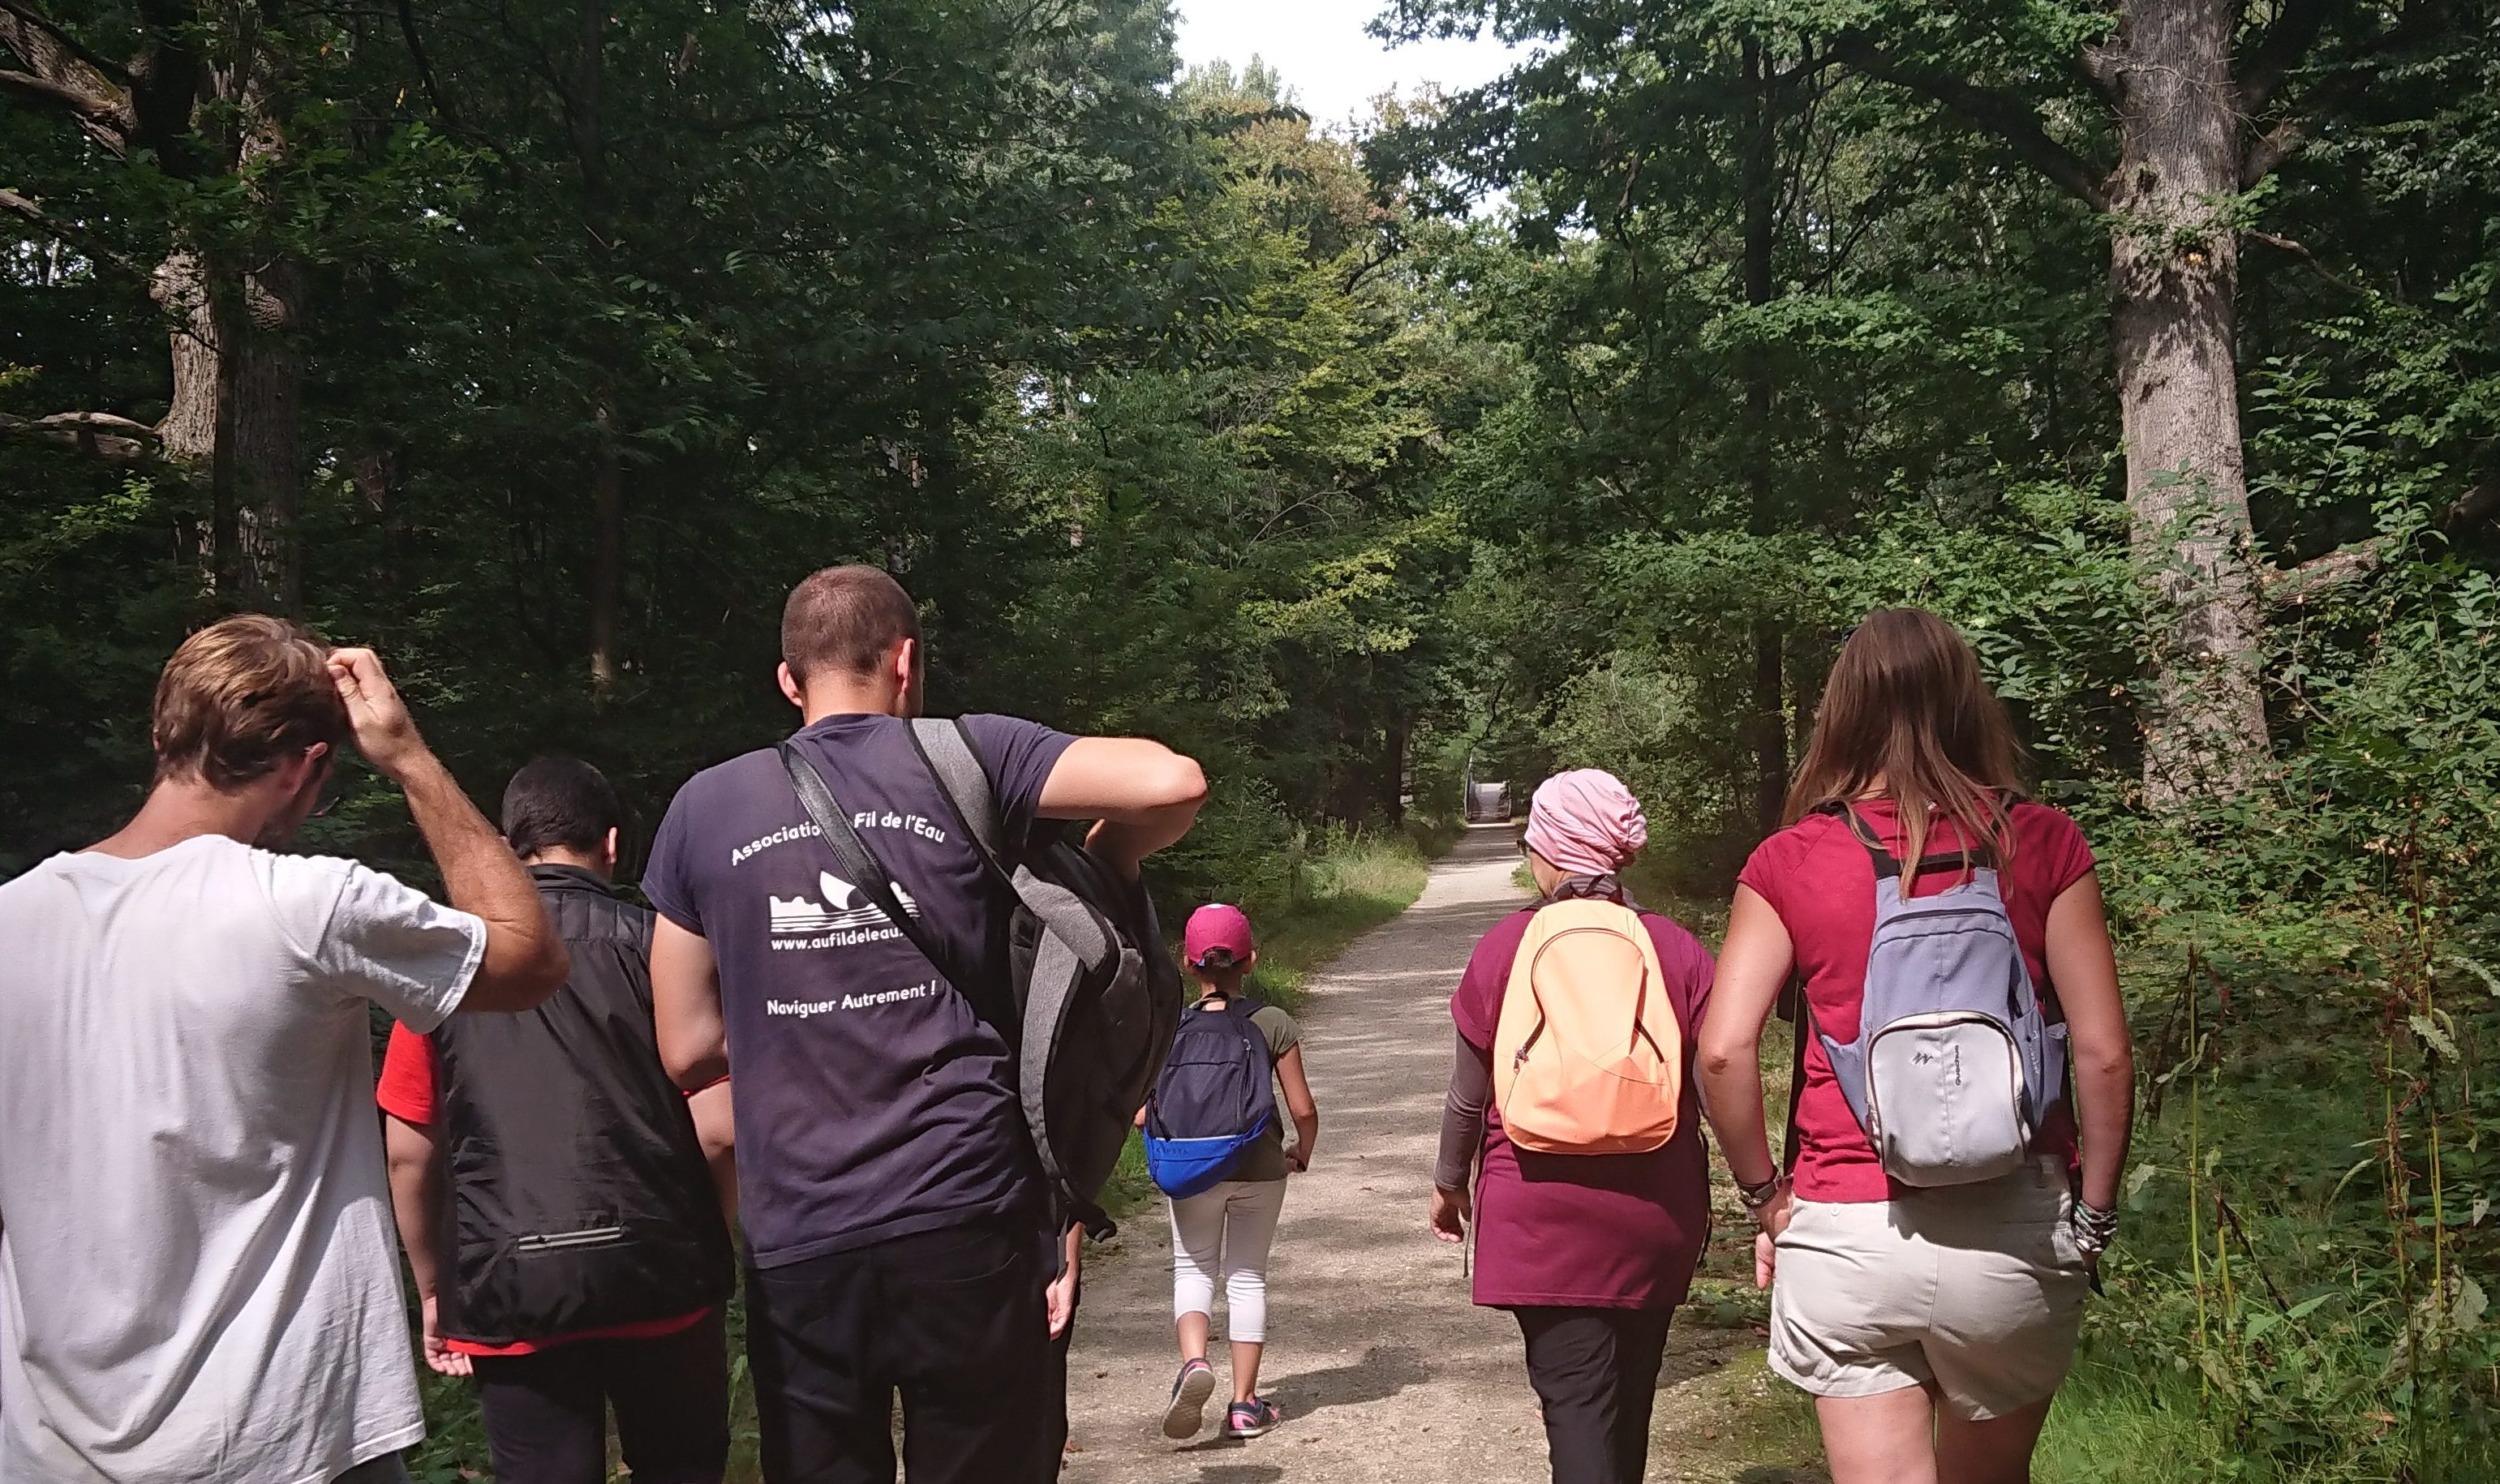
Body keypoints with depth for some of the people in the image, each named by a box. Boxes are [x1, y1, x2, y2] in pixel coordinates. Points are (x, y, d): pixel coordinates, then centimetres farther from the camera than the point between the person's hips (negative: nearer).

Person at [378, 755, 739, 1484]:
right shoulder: (652, 945, -4)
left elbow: (410, 1154, 4)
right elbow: (717, 1126, -9)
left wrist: (433, 1289, 16)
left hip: (507, 1288, 2)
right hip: (655, 1273, -1)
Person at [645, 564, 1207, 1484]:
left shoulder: (704, 807, 7)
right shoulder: (966, 756, 0)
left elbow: (688, 1051, 8)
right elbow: (1173, 783, -11)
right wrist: (1109, 861, 8)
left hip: (794, 1241, 2)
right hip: (966, 1219, -2)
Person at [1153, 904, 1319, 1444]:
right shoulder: (1273, 1024, -7)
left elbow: (1143, 1113, -7)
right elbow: (1303, 1109, -8)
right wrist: (1302, 1154, 12)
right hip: (1260, 1170, 0)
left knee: (1193, 1270, 14)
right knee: (1247, 1275, 13)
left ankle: (1194, 1361, -13)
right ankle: (1245, 1404, 15)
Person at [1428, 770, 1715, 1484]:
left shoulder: (1504, 948, -4)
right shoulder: (1677, 949, -1)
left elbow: (1468, 1094, 1)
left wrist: (1449, 1183, 16)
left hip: (1542, 1215, -2)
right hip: (1656, 1218, 3)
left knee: (1577, 1397, -3)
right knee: (1628, 1395, 18)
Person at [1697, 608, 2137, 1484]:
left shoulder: (1788, 862, -3)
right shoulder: (2041, 843, -1)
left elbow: (1723, 1050, -11)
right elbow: (2102, 1051, -4)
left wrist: (1765, 1194, 2)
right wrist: (2094, 1213, 7)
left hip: (1846, 1234, -1)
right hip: (2013, 1227, 2)